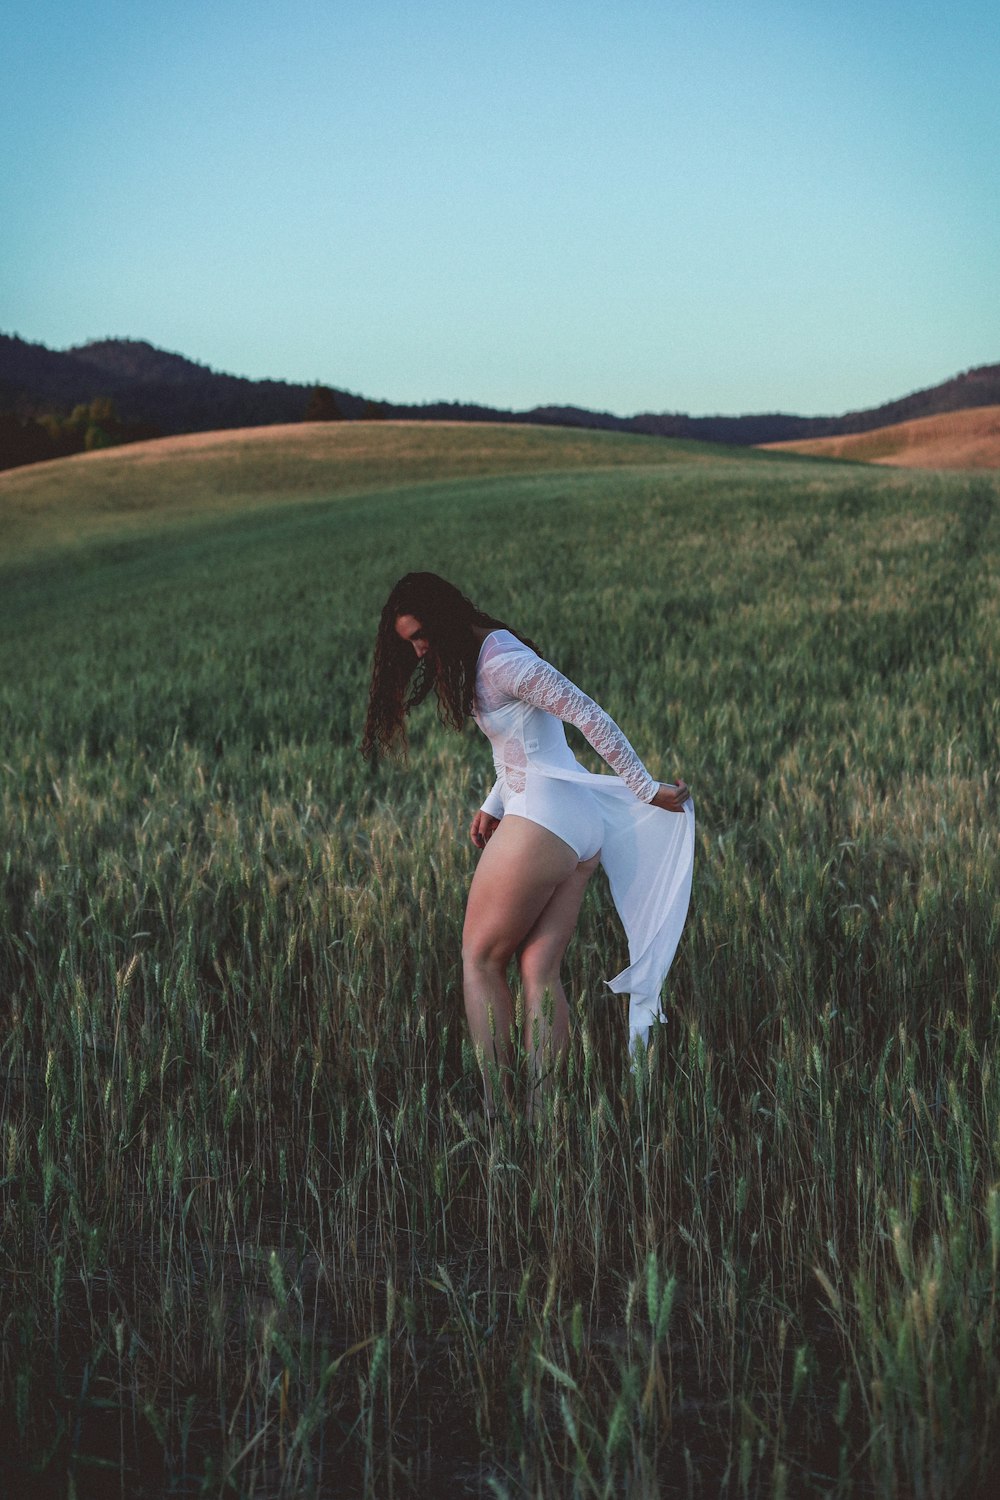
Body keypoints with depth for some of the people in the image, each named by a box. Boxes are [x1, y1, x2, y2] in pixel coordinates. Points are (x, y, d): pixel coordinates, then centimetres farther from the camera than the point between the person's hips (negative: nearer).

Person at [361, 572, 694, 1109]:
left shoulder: (503, 661, -14)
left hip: (541, 821, -9)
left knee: (480, 959, 2)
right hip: (582, 828, 9)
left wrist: (648, 791, -12)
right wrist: (492, 807, 9)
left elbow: (591, 717, -16)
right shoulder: (481, 657, 17)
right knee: (540, 970, 5)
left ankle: (494, 1105, -1)